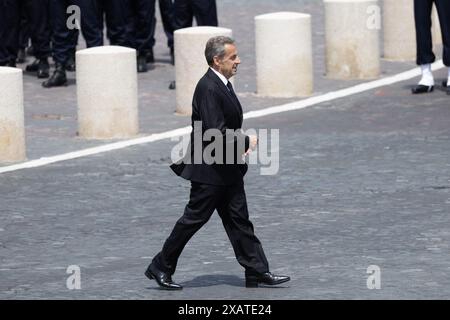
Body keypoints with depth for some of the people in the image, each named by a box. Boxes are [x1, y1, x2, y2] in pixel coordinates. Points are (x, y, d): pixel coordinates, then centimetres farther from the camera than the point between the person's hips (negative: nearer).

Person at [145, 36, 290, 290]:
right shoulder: (209, 89, -21)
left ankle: (258, 272, 10)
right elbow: (216, 133, -26)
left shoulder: (222, 85, 11)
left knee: (239, 221, 9)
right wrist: (246, 142, -15)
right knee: (194, 218, 0)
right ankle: (161, 267, 11)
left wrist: (240, 145, 7)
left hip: (228, 170, 10)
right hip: (210, 171, -10)